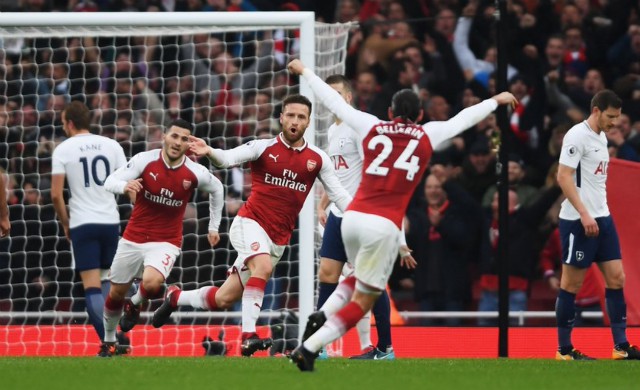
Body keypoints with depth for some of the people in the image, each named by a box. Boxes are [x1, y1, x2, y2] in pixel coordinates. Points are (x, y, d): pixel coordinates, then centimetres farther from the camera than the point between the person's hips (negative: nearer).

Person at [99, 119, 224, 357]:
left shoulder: (195, 173, -10)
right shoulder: (145, 160, -13)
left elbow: (217, 189, 12)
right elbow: (110, 182, -19)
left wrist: (214, 227, 15)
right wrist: (125, 186, -42)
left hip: (165, 243, -1)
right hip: (133, 238, 1)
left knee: (151, 283, -29)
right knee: (116, 293, 11)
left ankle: (136, 304, 7)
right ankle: (108, 341, 36)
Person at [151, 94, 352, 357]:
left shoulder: (317, 159, 2)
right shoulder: (264, 148, -6)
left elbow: (339, 195, 4)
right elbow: (229, 158, -19)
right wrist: (210, 152, -41)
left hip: (278, 239, 4)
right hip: (250, 223, -4)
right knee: (263, 266, -36)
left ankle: (176, 297, 32)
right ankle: (248, 335, -35)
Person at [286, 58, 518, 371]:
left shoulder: (371, 127, 10)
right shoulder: (427, 135, 7)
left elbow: (334, 101, 17)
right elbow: (464, 118, 21)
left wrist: (304, 71, 31)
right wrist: (496, 100, 38)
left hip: (352, 216, 4)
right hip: (383, 226, -4)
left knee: (361, 279, 30)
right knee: (362, 301, 5)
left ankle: (321, 317, 6)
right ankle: (308, 349, -9)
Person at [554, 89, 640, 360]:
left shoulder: (601, 137, 14)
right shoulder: (577, 136, -12)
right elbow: (563, 177, -17)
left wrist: (599, 212, 16)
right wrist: (584, 214, -23)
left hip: (601, 218, 9)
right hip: (578, 221, -9)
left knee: (616, 278, 4)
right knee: (572, 283, -2)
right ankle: (564, 349, 5)